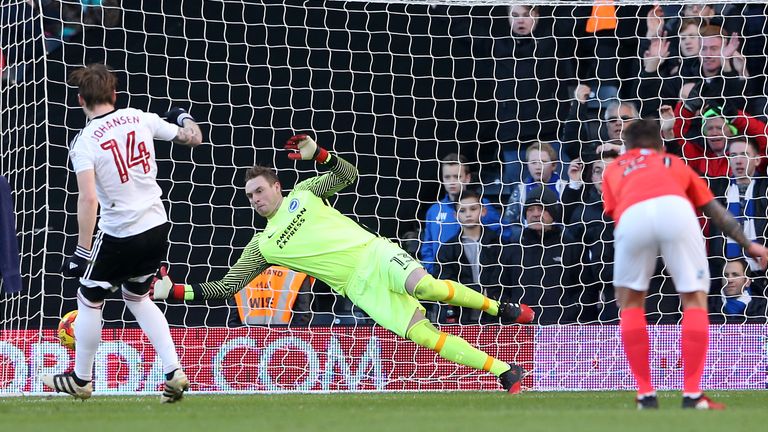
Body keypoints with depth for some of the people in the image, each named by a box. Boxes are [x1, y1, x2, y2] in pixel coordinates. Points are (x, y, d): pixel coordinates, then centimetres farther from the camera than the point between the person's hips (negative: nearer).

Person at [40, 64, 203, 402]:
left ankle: (81, 380, 28)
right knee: (136, 296, 25)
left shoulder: (84, 142, -15)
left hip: (119, 236, -6)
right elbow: (193, 138, 7)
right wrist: (184, 117, 29)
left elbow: (88, 199, -23)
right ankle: (174, 371, 13)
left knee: (89, 300, 15)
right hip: (157, 228, 6)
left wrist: (82, 251, -20)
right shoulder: (139, 119, -1)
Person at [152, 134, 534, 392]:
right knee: (420, 333, -20)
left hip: (376, 254, -1)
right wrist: (173, 290, 0)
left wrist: (317, 154, -11)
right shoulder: (262, 246, 10)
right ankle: (504, 372, -15)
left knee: (424, 285, -31)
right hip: (360, 289, 1)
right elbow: (226, 287, 8)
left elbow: (348, 175, 5)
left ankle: (499, 308, -6)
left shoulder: (304, 194, 10)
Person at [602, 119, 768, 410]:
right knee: (695, 299, 15)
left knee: (630, 301, 20)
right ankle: (692, 394, 7)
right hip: (676, 209, 0)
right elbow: (715, 210, 38)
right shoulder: (674, 163, 41)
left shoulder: (614, 169, 39)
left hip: (632, 215, 0)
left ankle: (646, 395, 14)